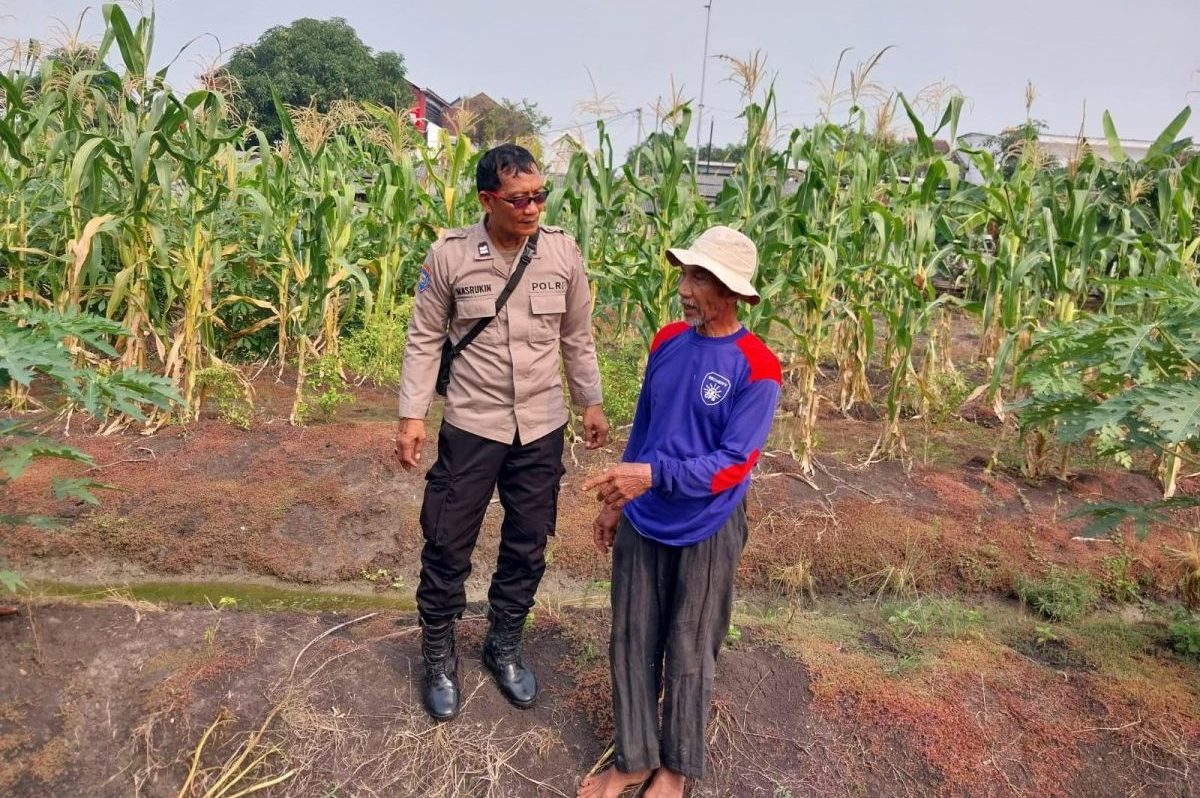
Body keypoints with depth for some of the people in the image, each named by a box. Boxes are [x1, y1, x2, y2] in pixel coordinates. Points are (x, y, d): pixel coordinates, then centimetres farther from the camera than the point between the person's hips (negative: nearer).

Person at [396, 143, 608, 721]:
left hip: (541, 428, 2)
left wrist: (591, 403, 11)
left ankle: (504, 645, 38)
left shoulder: (562, 252, -5)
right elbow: (425, 340, -2)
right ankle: (439, 654, 33)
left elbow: (577, 337, 7)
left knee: (528, 545, 15)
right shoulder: (449, 255, -10)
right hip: (471, 425, -2)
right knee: (447, 544, 8)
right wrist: (412, 415, -5)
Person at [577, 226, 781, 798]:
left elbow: (734, 464, -21)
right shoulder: (667, 340, 0)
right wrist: (617, 502, 13)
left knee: (689, 652, 14)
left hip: (706, 530, -4)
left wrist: (653, 475, -33)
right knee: (631, 642, 14)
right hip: (642, 523, 5)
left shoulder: (756, 368, -17)